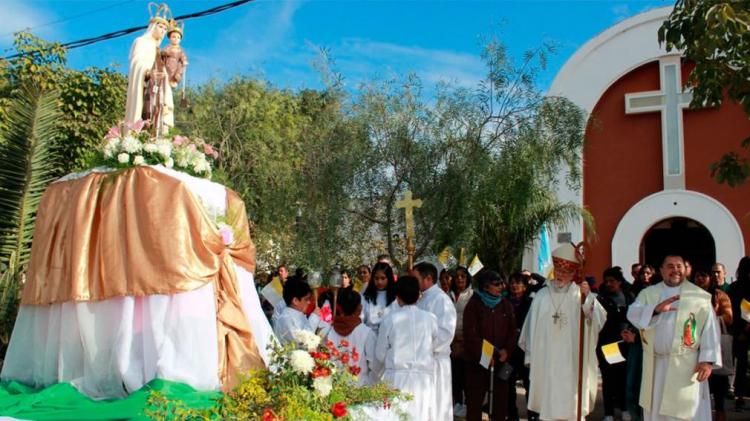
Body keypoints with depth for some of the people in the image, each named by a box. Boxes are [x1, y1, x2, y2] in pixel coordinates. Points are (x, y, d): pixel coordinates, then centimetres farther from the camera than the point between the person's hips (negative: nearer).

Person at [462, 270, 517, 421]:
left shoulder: (505, 304, 8)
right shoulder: (474, 304, -3)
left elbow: (512, 330, 8)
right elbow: (470, 333, -9)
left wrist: (507, 350, -7)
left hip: (500, 360, 3)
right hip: (477, 360, -3)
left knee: (501, 397, 5)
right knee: (475, 398, 3)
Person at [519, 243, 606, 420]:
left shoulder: (581, 295, -1)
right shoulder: (542, 295, 8)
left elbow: (600, 319, -17)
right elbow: (531, 327, 11)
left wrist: (588, 299, -33)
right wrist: (530, 356, 11)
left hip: (572, 364, -2)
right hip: (545, 363, 3)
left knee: (572, 406, -2)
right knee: (547, 406, 7)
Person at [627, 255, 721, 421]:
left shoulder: (700, 296, 1)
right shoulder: (648, 293, 7)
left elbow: (710, 329, -3)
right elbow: (633, 313, -9)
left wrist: (707, 360, -12)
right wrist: (656, 309, -27)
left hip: (686, 365, -3)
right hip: (655, 364, 3)